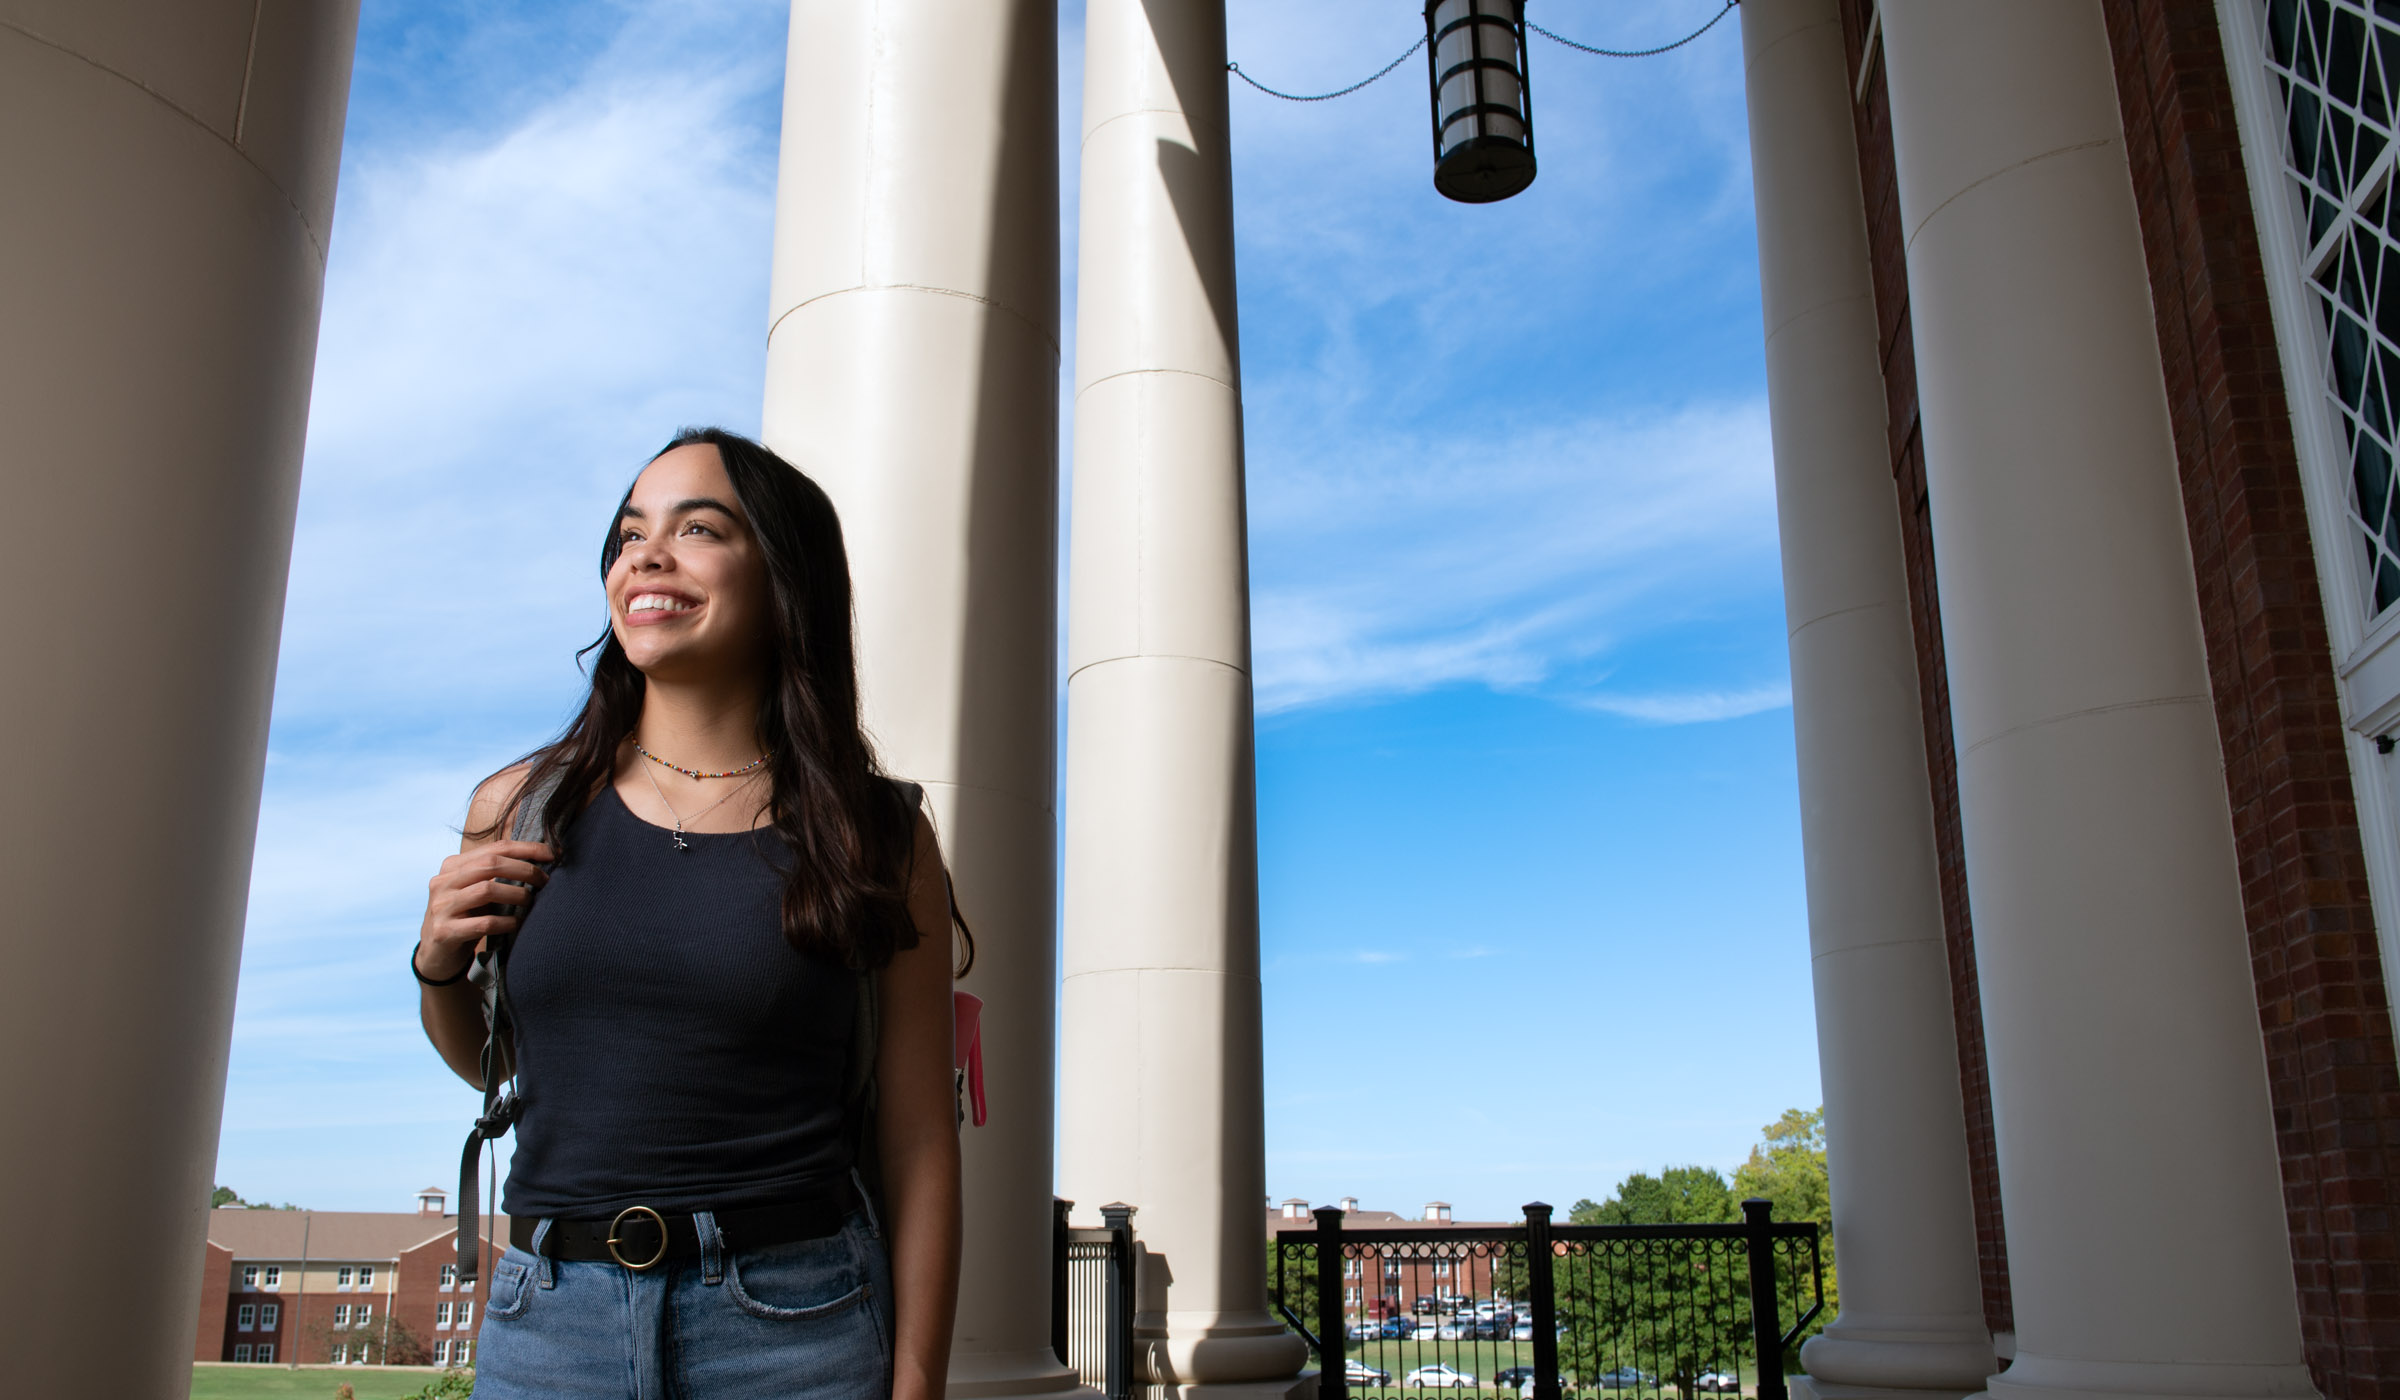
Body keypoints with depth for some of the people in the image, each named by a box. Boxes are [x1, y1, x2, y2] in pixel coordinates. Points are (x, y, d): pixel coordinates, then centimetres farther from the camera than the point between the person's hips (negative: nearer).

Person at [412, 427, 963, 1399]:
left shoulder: (878, 839, -5)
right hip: (548, 1320, 2)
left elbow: (920, 1144, -4)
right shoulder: (519, 811, 1)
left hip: (793, 1322, -2)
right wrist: (439, 962, -2)